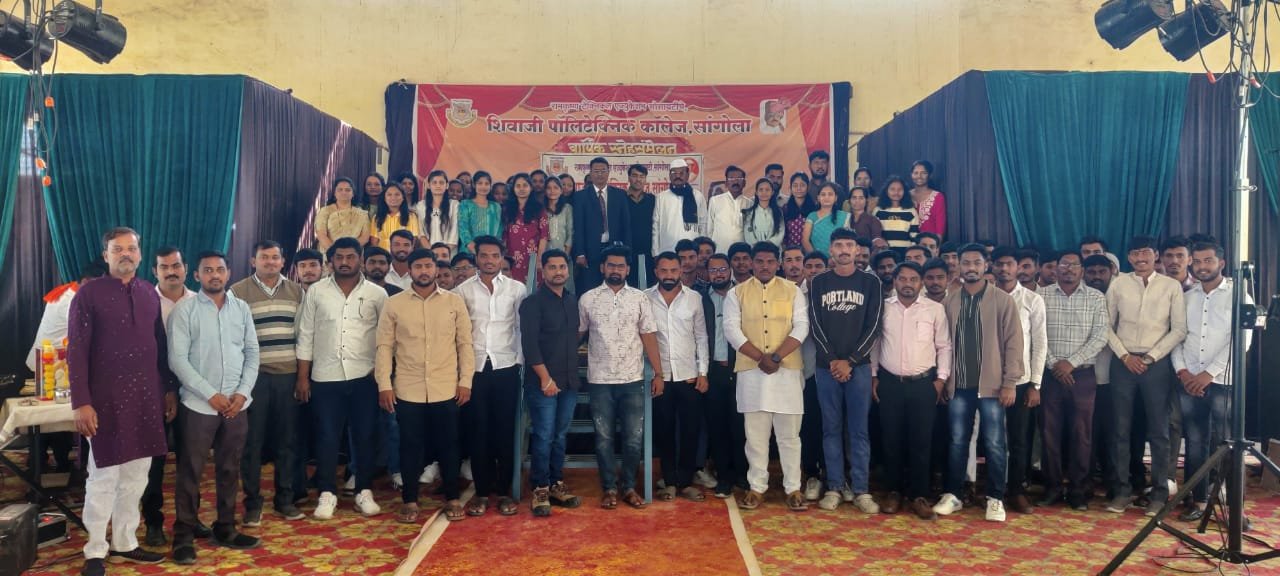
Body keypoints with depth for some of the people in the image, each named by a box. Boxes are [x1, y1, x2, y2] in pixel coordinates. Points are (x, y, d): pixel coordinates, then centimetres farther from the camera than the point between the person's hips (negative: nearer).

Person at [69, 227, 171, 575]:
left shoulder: (150, 294, 8)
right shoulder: (89, 294, -5)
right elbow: (76, 351, -8)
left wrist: (170, 390, 10)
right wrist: (81, 403, -13)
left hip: (146, 397, 4)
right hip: (106, 398, -4)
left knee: (136, 475, 11)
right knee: (104, 477, 2)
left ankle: (125, 543, 24)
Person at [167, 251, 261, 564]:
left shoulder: (241, 308, 7)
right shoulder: (184, 310, -4)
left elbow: (252, 353, 8)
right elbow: (177, 359, -9)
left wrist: (242, 392, -5)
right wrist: (211, 394, -13)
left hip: (237, 404, 4)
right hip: (199, 404, -3)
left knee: (229, 470, 12)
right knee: (191, 472, 2)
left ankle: (225, 529, 24)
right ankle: (183, 537, 12)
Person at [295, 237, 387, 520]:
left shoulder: (377, 293, 1)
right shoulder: (316, 292, 3)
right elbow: (306, 336, 4)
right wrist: (302, 377, 2)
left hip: (364, 378, 0)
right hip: (325, 378, 0)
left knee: (365, 436, 6)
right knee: (326, 438, 4)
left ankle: (364, 493, 18)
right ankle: (327, 494, 16)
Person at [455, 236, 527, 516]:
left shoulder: (517, 288, 2)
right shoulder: (463, 290, 3)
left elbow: (524, 328, 5)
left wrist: (520, 360, 0)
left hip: (506, 368, 0)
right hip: (475, 369, 1)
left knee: (505, 430, 4)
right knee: (477, 431, 4)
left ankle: (504, 491, 14)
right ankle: (482, 491, 14)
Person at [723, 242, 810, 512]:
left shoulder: (792, 291, 6)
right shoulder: (737, 293, 6)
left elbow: (801, 327, -2)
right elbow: (732, 330, -4)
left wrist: (776, 357, -14)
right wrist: (761, 358, -14)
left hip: (787, 370, 0)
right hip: (751, 370, 0)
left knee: (789, 433, 5)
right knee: (755, 433, 6)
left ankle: (793, 488, 14)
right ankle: (757, 487, 15)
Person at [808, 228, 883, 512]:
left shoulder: (870, 282, 5)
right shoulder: (818, 282, 7)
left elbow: (873, 327, -1)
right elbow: (814, 325, 1)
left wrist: (850, 361, -9)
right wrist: (833, 360, -9)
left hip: (859, 366, -1)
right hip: (826, 366, 1)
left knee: (859, 430, 1)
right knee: (831, 429, 5)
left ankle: (861, 489, 6)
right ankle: (834, 487, 10)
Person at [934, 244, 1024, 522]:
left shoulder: (1003, 300, -2)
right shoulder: (950, 302, 7)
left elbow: (1013, 342, -5)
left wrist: (1010, 382, -10)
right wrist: (943, 378, 3)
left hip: (991, 384, -3)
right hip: (959, 385, 3)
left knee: (994, 444, 2)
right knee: (957, 443, 9)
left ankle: (995, 499, 14)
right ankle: (952, 495, 19)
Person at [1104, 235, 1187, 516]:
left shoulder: (1172, 286, 1)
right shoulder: (1118, 284, 3)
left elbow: (1179, 329, -2)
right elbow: (1107, 325, 5)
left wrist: (1150, 357, -8)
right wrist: (1125, 356, -5)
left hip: (1157, 363, -1)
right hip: (1123, 362, 1)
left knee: (1158, 430, 4)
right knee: (1121, 428, 4)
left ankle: (1159, 492, 13)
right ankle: (1122, 490, 12)